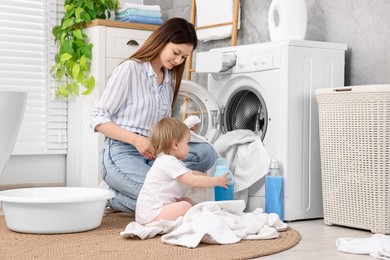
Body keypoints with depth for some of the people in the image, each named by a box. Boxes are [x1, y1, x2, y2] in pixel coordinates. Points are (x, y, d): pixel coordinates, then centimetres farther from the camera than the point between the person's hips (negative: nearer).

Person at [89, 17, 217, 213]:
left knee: (206, 152, -17)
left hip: (154, 152, 7)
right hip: (122, 153, -7)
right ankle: (110, 195, -5)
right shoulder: (130, 69, -5)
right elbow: (98, 119, -8)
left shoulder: (169, 79, 17)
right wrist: (137, 140, -19)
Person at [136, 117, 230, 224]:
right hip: (152, 215, -11)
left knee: (187, 200, 13)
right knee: (185, 206, -23)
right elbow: (194, 181, -21)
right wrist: (217, 181, -9)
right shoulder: (169, 162, -17)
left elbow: (192, 174, 27)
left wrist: (211, 179, 21)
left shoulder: (169, 161, 18)